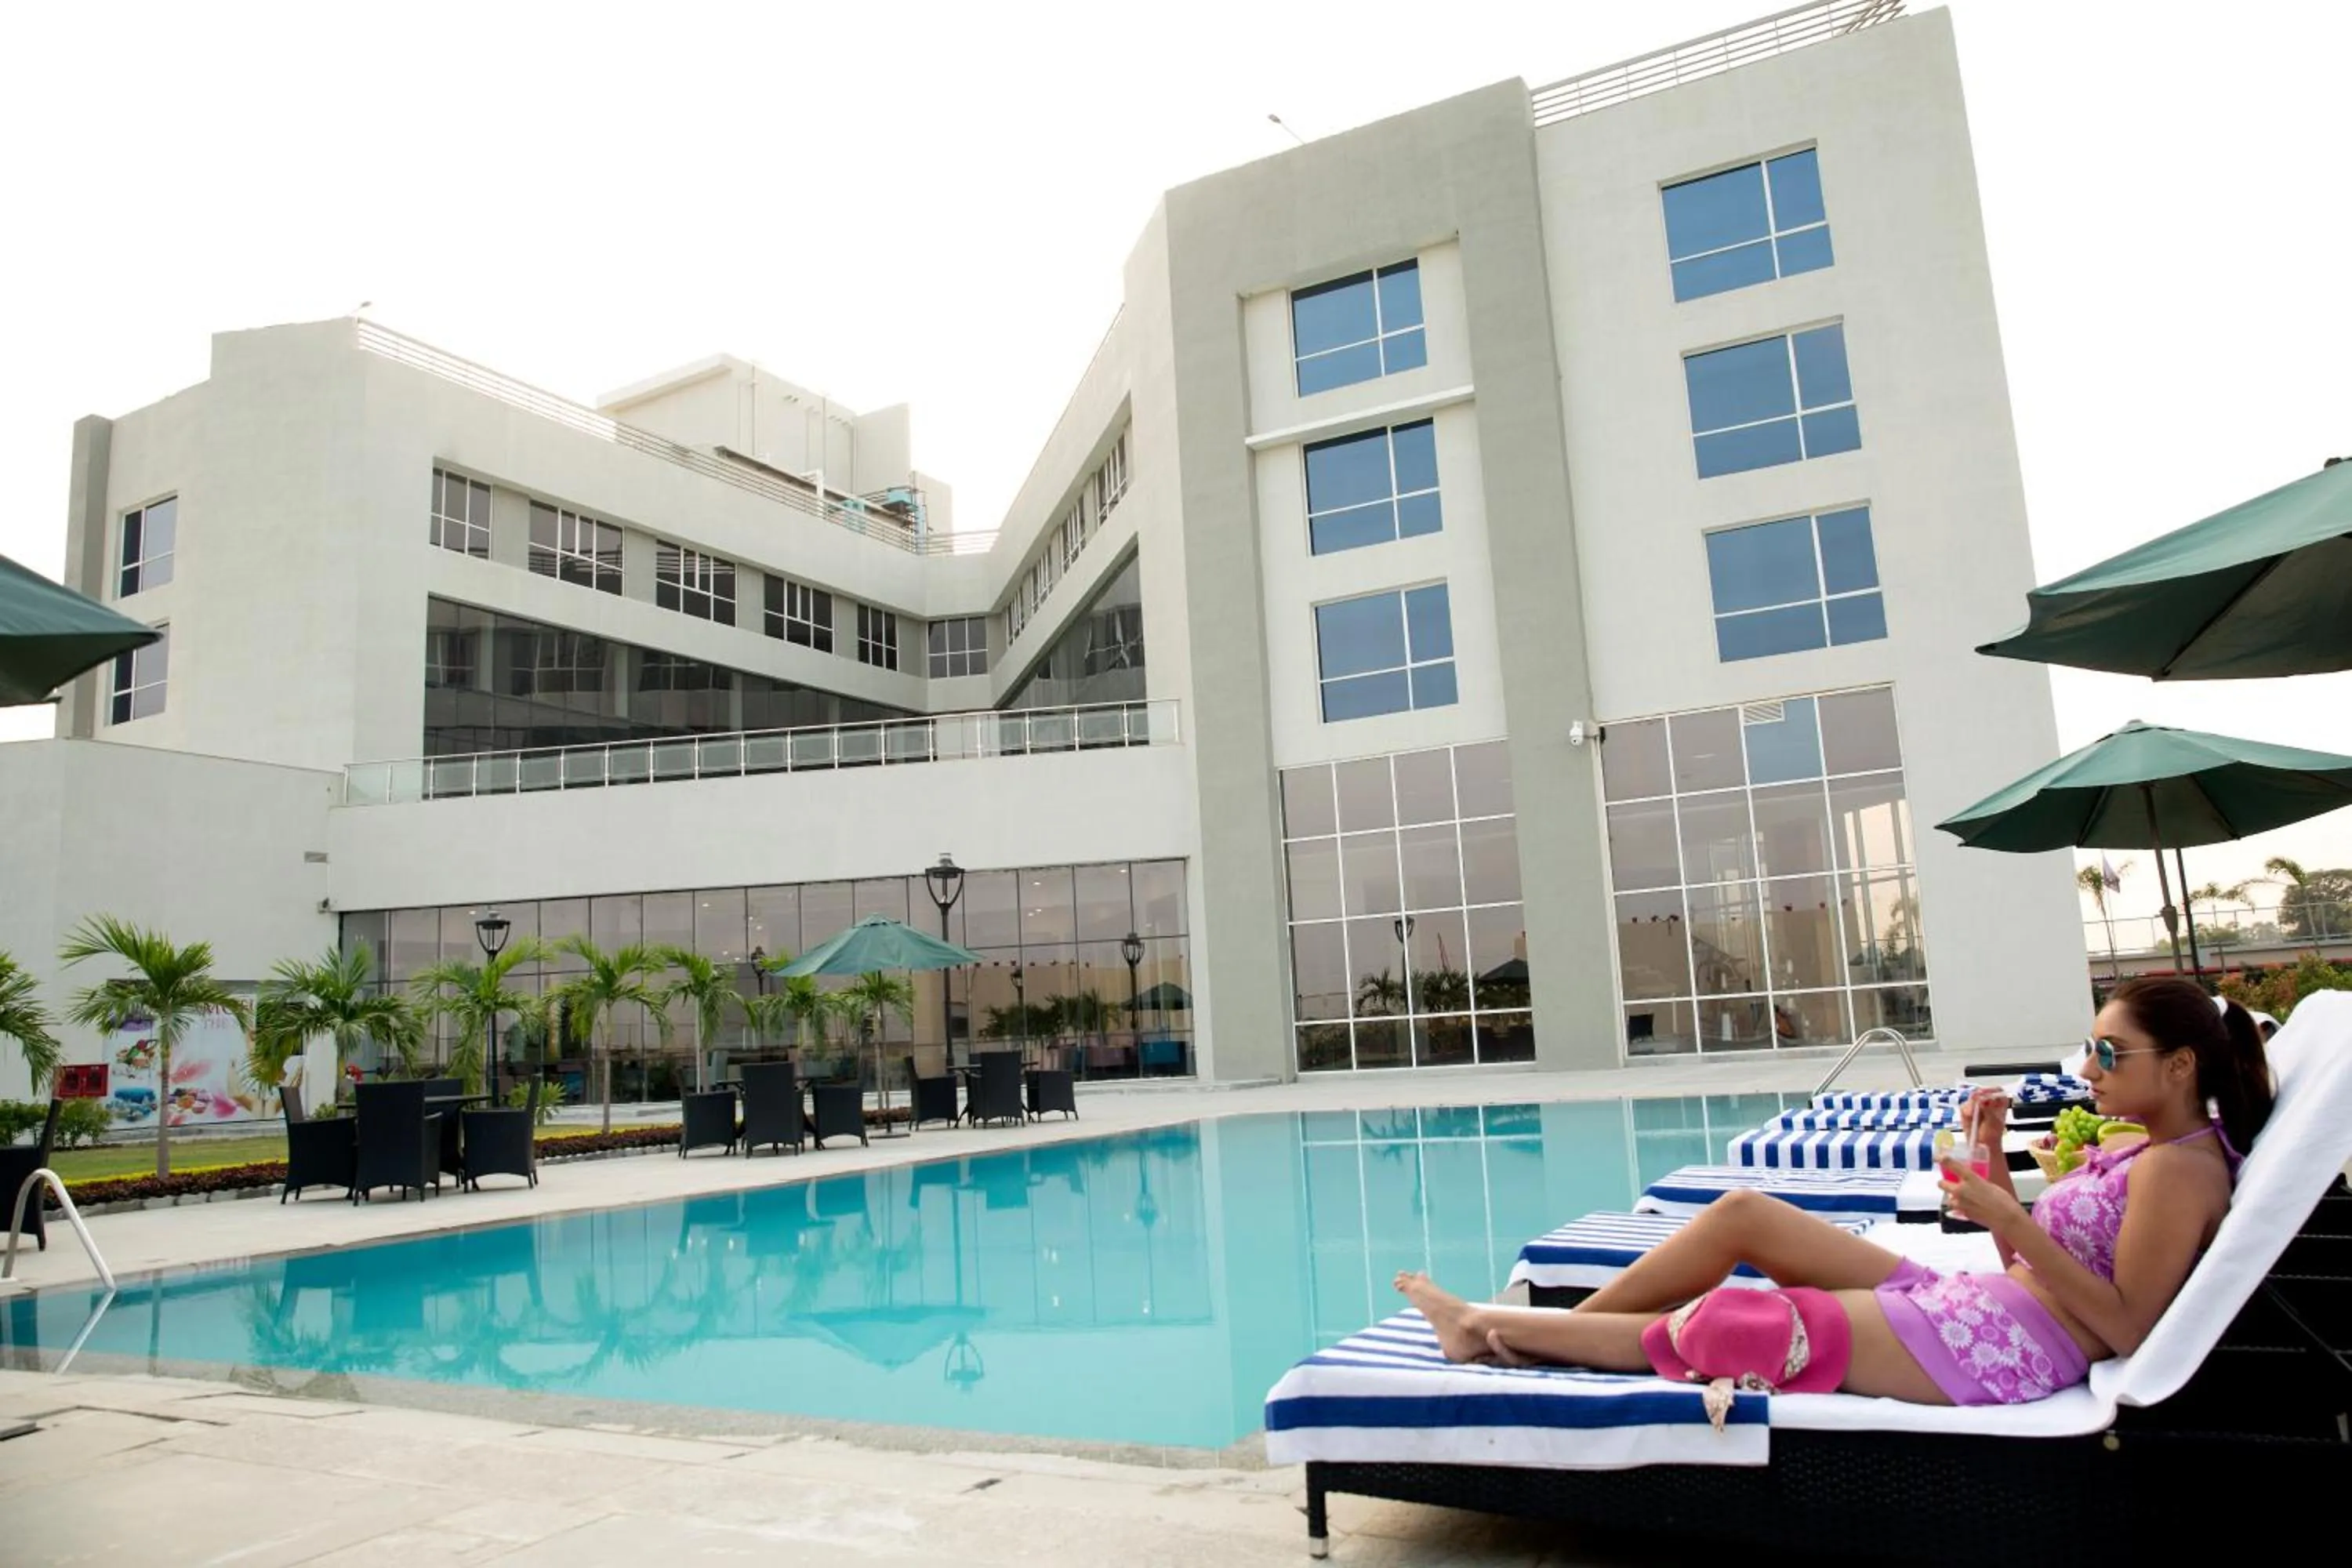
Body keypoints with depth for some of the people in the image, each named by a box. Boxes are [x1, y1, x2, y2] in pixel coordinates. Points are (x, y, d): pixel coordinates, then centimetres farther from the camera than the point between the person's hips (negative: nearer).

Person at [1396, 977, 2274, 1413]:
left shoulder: (2177, 1168, -12)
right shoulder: (2144, 1148, 17)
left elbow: (2127, 1330, -19)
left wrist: (2013, 1222, -22)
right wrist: (1993, 1160, 5)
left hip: (1997, 1349, -10)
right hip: (1974, 1305, 10)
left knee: (1716, 1324, -11)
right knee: (1741, 1213, 2)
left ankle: (1496, 1329, 3)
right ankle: (1517, 1334, 4)